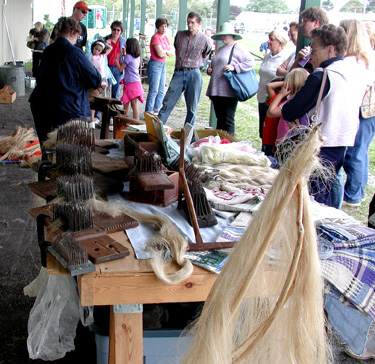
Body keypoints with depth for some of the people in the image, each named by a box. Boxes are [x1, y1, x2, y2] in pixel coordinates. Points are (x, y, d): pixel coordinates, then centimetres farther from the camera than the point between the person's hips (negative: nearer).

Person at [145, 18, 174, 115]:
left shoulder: (165, 37, 14)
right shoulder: (156, 37, -11)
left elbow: (172, 53, 10)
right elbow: (160, 54, -18)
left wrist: (165, 51, -8)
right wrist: (168, 52, 1)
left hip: (163, 65, 9)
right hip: (155, 64, -8)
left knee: (161, 91, 10)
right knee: (154, 90, -9)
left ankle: (156, 111, 18)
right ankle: (148, 113, -5)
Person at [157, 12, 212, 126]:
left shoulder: (204, 40, 3)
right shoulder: (179, 35, 9)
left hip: (193, 75, -2)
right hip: (178, 73, 2)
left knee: (192, 108, 3)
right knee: (167, 103, -4)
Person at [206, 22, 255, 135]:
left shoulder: (238, 48, -3)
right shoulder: (220, 49, 22)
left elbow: (251, 62, -10)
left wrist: (234, 67, -17)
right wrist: (210, 70, 11)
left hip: (229, 92, -8)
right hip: (216, 90, 8)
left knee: (228, 120, -6)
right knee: (220, 119, 13)